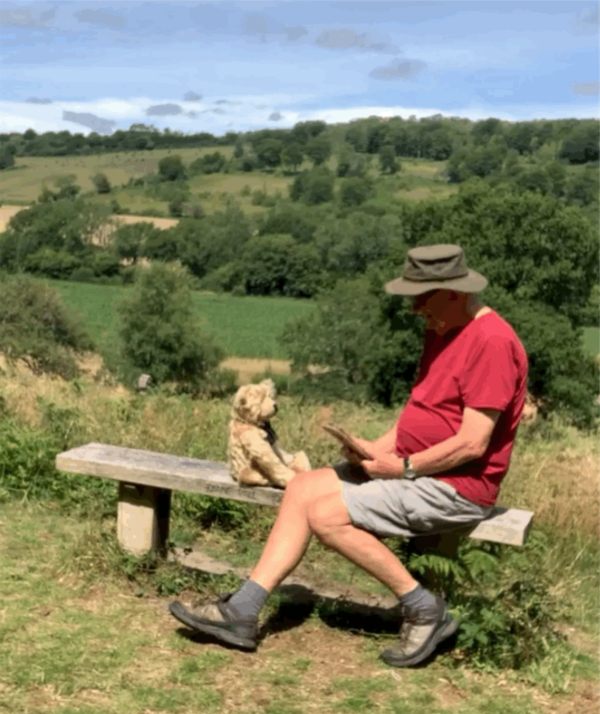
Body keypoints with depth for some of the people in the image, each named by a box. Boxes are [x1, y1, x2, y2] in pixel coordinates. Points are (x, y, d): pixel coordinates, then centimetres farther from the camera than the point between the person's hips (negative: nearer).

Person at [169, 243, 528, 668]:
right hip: (412, 466, 10)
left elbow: (473, 443, -24)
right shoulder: (442, 331, 12)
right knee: (303, 488, 0)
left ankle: (424, 609, -4)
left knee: (327, 515, -18)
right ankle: (242, 612, -1)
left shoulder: (491, 341, -19)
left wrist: (404, 466, -15)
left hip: (457, 486, -10)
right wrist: (380, 448, 1)